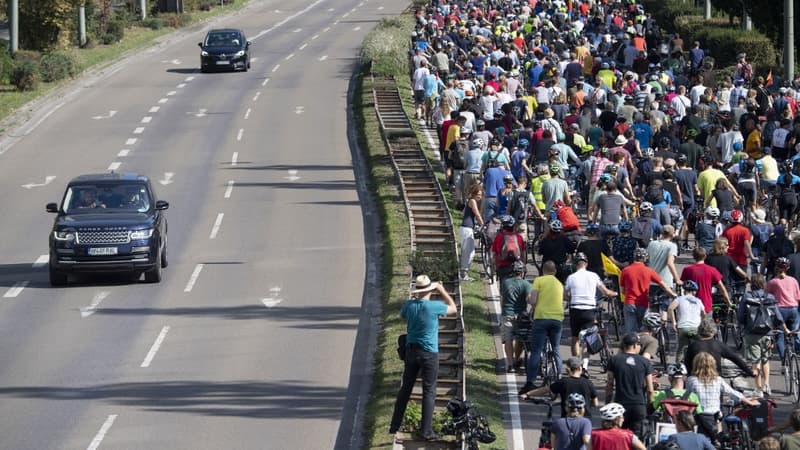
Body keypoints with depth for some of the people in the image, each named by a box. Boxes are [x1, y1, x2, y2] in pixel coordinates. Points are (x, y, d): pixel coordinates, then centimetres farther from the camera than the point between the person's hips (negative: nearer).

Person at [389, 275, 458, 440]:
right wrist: (442, 291, 10)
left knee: (405, 388, 15)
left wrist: (415, 297, 22)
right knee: (429, 391, 1)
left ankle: (395, 426, 18)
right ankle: (427, 431, -4)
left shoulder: (409, 305, -4)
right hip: (429, 353, -4)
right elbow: (453, 309, 3)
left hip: (411, 350, 4)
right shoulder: (434, 307, -16)